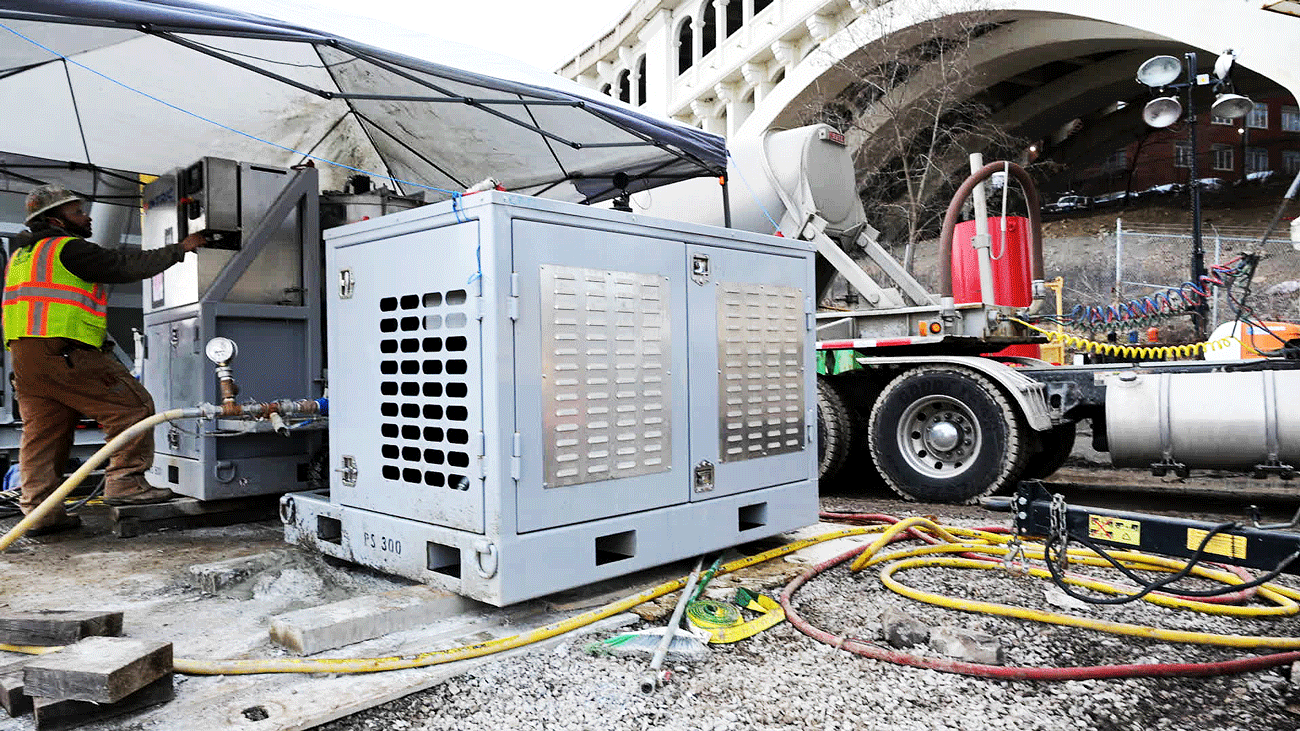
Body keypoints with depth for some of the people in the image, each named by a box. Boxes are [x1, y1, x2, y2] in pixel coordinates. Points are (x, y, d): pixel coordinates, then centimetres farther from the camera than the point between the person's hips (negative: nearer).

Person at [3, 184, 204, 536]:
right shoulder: (68, 249, -5)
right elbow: (127, 266, -6)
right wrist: (179, 249, 3)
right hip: (65, 354, -10)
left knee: (42, 431, 10)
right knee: (133, 405, -4)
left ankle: (40, 510, 12)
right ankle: (124, 483, -6)